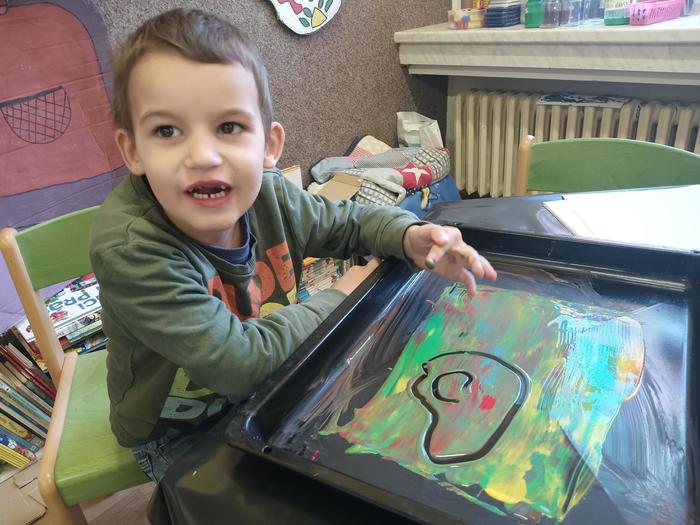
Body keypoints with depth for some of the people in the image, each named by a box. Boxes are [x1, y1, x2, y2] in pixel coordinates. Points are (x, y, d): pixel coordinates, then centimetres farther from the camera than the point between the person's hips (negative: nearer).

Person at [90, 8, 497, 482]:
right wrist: (337, 298, -21)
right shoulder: (128, 248, -32)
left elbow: (348, 222, 1)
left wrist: (409, 235, -19)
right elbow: (236, 361, -33)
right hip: (180, 437, -4)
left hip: (269, 388, 5)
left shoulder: (266, 193, -17)